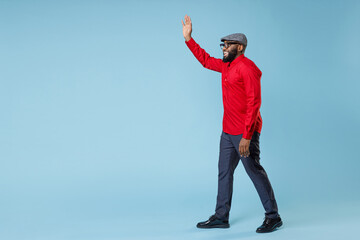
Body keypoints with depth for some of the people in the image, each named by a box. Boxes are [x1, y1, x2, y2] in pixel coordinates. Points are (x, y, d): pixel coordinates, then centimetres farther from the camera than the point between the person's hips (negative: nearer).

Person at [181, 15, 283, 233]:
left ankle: (273, 217, 6)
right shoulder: (227, 66, 13)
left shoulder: (247, 67, -15)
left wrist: (246, 136, -24)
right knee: (224, 172, 12)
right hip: (228, 131, 10)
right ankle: (221, 217, 21)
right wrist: (188, 38, 24)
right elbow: (205, 59, 30)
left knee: (254, 171, -4)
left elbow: (254, 103, -21)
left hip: (245, 133, -9)